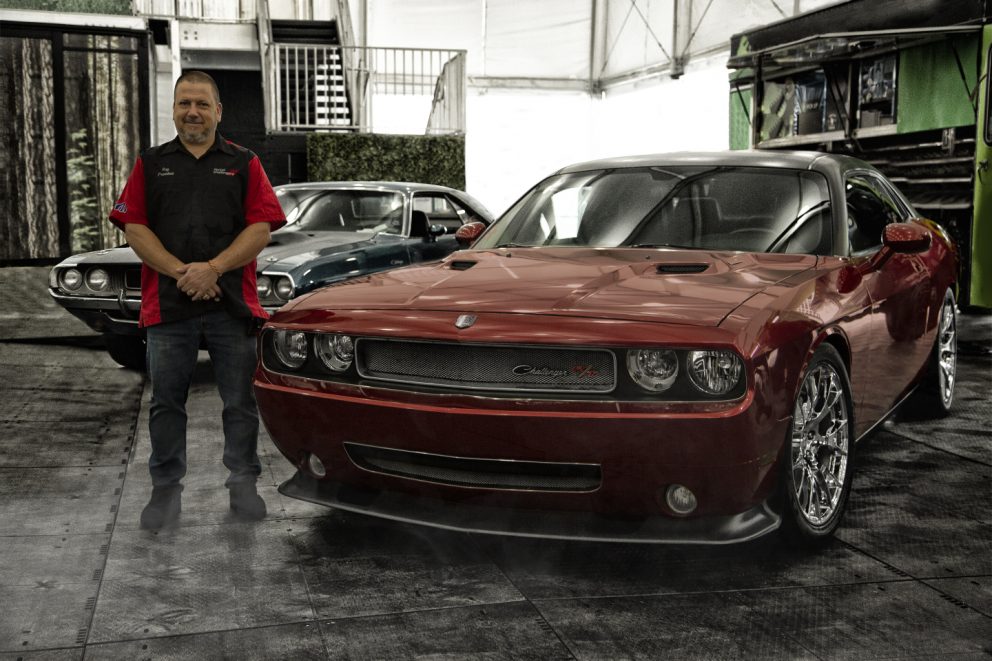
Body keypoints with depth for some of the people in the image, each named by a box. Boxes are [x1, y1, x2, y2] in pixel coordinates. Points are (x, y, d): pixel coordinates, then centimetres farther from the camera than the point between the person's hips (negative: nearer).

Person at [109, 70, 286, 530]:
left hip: (232, 305, -1)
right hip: (167, 306, 1)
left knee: (240, 402, 5)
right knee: (166, 402, 8)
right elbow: (134, 228, 3)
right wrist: (180, 272, -11)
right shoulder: (150, 164, 12)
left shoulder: (244, 164, 9)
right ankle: (166, 488, 20)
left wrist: (213, 268, -14)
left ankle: (243, 484, 18)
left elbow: (261, 228, -1)